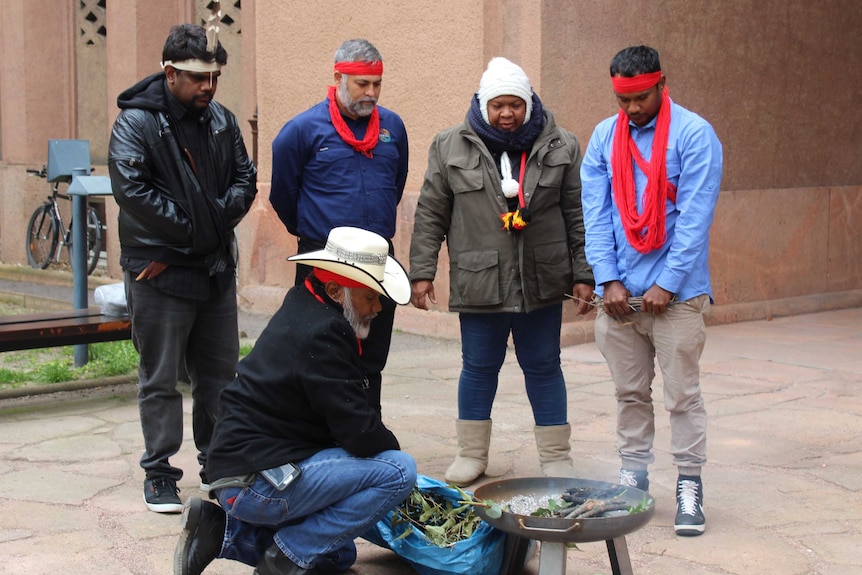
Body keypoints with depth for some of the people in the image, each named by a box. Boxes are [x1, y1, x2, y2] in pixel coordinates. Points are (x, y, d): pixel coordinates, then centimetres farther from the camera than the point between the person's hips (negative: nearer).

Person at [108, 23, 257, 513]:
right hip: (159, 271, -6)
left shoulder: (222, 121, 9)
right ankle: (159, 474, 12)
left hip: (216, 268, 6)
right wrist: (193, 228, -15)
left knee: (220, 374, 13)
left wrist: (217, 220, -8)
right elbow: (132, 190, -19)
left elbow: (245, 179, 10)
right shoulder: (136, 122, -9)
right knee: (161, 380, 2)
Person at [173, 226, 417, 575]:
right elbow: (361, 434, -20)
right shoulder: (320, 334, -21)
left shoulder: (303, 310, 10)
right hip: (257, 479, -11)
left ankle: (224, 532, 14)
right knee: (398, 471, -18)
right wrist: (393, 449, -3)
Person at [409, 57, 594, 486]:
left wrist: (582, 275, 3)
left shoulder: (560, 148, 3)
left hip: (541, 284, 1)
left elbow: (577, 217, 5)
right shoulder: (450, 148, 1)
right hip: (479, 284, 0)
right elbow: (431, 216, 4)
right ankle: (471, 453, 25)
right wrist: (422, 272, 0)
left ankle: (556, 456, 21)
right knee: (479, 367, 9)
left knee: (543, 368, 9)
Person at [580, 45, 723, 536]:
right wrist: (609, 280, -4)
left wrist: (667, 284, -13)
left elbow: (695, 217, -10)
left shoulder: (694, 135, -6)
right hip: (618, 293, 4)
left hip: (675, 293, -4)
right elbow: (595, 213, 4)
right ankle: (634, 476, 24)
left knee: (683, 394, 0)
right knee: (630, 392, 12)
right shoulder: (605, 137, 7)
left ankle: (690, 486, 10)